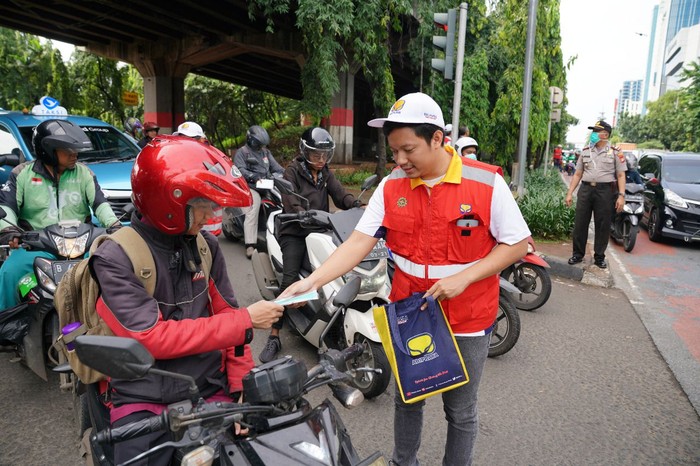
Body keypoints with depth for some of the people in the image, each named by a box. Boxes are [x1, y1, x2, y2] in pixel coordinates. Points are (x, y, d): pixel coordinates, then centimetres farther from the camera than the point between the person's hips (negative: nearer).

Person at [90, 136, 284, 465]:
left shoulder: (204, 244, 2)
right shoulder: (115, 257, -13)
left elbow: (225, 314, 6)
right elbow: (152, 339, -20)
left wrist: (243, 386, -3)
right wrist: (245, 321, -19)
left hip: (210, 389, 4)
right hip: (142, 401, -3)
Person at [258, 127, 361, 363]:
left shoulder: (326, 174, 16)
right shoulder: (292, 172, -1)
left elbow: (340, 194, 0)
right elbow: (291, 204, -15)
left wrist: (356, 204, -22)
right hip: (295, 234, -5)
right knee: (290, 281, -18)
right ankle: (274, 337, -10)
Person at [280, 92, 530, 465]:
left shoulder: (486, 182, -13)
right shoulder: (390, 187, -5)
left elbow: (516, 244, -8)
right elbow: (358, 242, -10)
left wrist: (463, 278, -21)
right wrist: (311, 282, -23)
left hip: (467, 320, -2)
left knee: (460, 412, 17)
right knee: (406, 401, 23)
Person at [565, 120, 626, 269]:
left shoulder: (615, 152, 3)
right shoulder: (585, 151, 11)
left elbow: (621, 175, 1)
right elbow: (578, 174, 12)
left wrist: (621, 195, -9)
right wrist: (569, 193, 6)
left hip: (605, 191, -2)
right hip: (586, 189, 3)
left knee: (603, 226, 3)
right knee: (580, 223, 3)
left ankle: (599, 257, 15)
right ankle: (578, 254, 14)